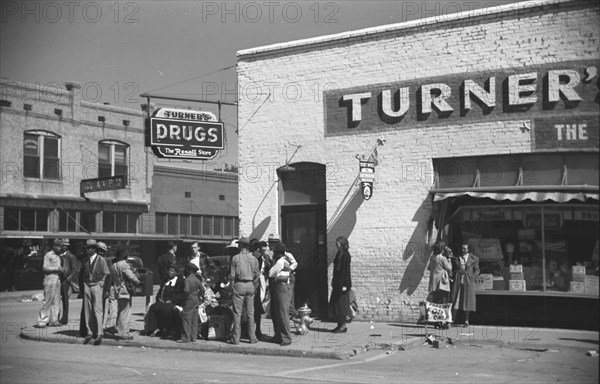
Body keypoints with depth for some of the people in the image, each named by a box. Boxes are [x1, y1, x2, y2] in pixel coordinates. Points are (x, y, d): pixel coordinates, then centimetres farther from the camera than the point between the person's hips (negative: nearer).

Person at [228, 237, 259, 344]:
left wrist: (232, 284, 8)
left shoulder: (235, 258, -6)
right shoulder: (253, 259, 3)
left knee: (237, 313, 1)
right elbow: (256, 275, 6)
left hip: (239, 284, -3)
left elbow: (232, 275, -6)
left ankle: (236, 338, 1)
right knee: (250, 313, 9)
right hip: (250, 285, 3)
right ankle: (252, 337, 11)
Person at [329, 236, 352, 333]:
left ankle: (343, 326, 2)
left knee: (340, 304, -5)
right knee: (336, 304, 10)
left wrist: (345, 285, -21)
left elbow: (347, 270, -18)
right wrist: (334, 280, 18)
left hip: (342, 283, -9)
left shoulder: (345, 254, -14)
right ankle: (340, 325, 16)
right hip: (337, 282, 9)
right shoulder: (339, 253, 13)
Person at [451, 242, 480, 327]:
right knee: (455, 300, -4)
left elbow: (477, 270, 7)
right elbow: (453, 269, 15)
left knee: (467, 300, 3)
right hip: (458, 281, 1)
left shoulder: (474, 259, 3)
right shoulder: (456, 258, 9)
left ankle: (466, 321, 13)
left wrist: (472, 276, -8)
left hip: (468, 282, -1)